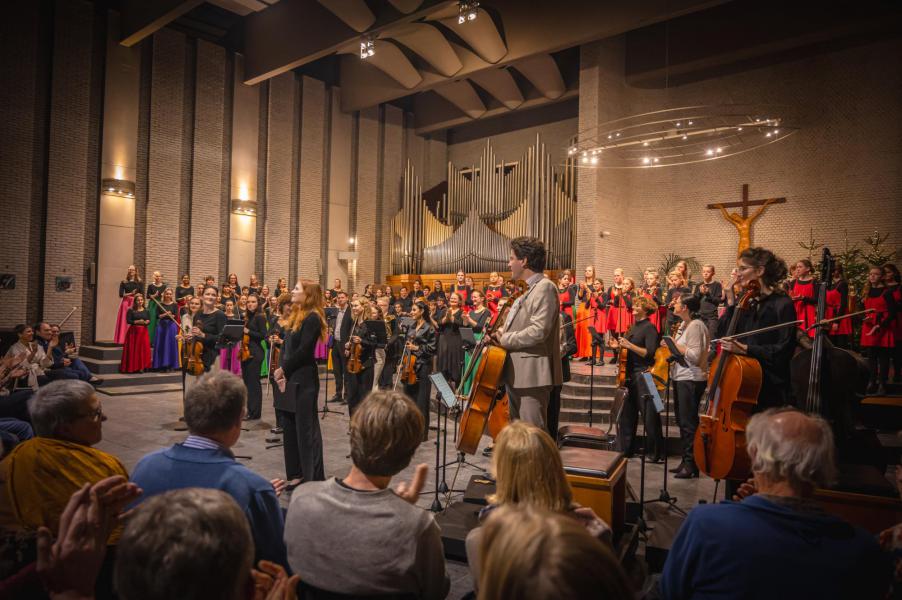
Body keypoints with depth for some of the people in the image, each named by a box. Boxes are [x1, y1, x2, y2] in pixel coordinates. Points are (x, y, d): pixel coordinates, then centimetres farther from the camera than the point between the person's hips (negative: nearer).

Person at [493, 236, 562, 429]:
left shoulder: (545, 287, -12)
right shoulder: (526, 290, 18)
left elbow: (538, 331, -23)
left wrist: (504, 339, -13)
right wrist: (502, 331, 4)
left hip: (532, 375, -10)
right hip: (516, 375, 10)